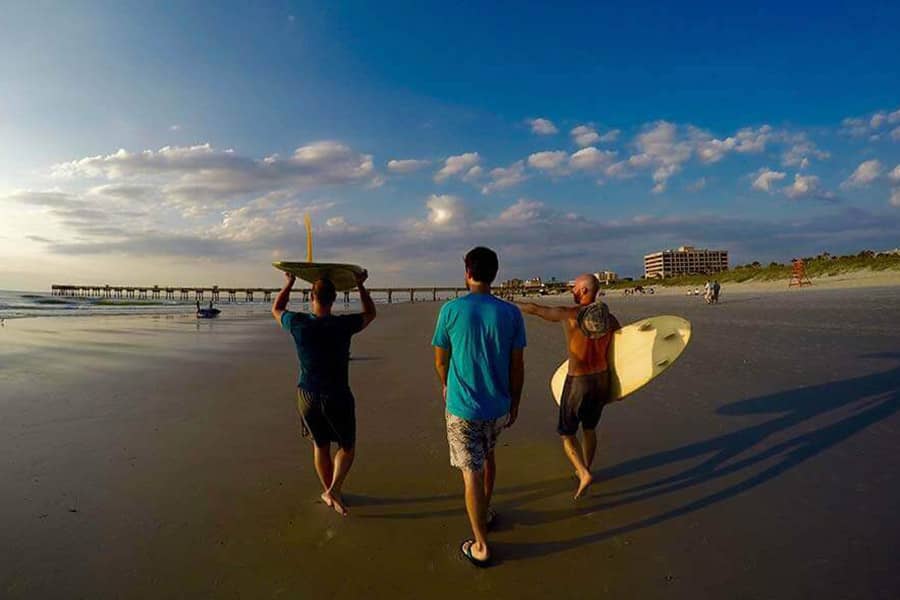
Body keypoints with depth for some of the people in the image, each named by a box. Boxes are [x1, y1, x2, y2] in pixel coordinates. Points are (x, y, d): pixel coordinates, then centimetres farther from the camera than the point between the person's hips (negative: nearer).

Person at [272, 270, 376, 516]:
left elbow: (276, 309, 14)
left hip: (307, 395, 3)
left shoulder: (298, 323, -10)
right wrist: (360, 285, 14)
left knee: (320, 446, 20)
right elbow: (370, 314, 6)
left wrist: (288, 284, 23)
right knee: (347, 447, 15)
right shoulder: (343, 325, -15)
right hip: (337, 396, -3)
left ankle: (329, 493, 32)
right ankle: (334, 488, -2)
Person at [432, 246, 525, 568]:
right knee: (487, 455, 28)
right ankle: (486, 512, 45)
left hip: (463, 407, -3)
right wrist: (514, 404, 13)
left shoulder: (451, 309, -12)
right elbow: (517, 367, -2)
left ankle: (481, 547, 18)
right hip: (498, 406, 3)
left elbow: (440, 360, -1)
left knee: (472, 473, 6)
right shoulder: (511, 313, -6)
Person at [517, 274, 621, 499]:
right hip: (602, 380, 5)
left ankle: (583, 473, -3)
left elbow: (533, 309, -3)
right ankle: (584, 470, 39)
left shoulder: (568, 314, -14)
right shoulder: (610, 319, -1)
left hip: (577, 382, -5)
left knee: (567, 433, 13)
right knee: (589, 428, 25)